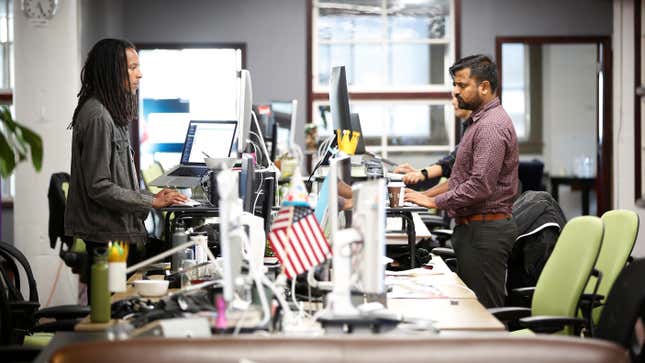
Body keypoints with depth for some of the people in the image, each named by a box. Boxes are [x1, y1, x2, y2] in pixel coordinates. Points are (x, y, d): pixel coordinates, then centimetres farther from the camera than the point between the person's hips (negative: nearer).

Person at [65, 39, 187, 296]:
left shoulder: (112, 113, 14)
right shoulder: (97, 116, -16)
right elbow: (99, 186, -20)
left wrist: (152, 197, 8)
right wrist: (152, 202, -15)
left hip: (117, 231, 10)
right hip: (106, 235, -10)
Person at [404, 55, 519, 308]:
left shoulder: (491, 126, -16)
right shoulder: (481, 120, 18)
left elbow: (481, 186, -23)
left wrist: (435, 202, -17)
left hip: (484, 230, -11)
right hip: (473, 227, 11)